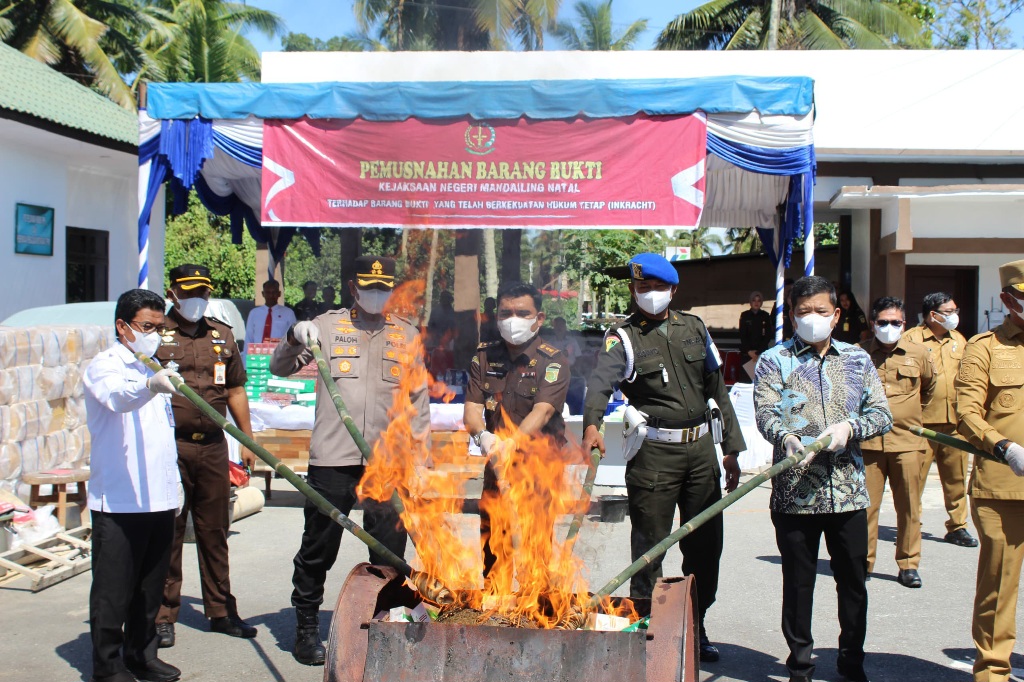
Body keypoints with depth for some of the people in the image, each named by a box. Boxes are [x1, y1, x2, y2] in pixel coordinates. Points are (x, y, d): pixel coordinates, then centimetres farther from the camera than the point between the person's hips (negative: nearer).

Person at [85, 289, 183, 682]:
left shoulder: (155, 369, 18)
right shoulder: (104, 366, -6)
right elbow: (117, 396, -30)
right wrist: (148, 386, -52)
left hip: (159, 498, 7)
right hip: (118, 501, -7)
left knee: (150, 588, 14)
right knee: (113, 588, -1)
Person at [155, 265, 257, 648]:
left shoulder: (222, 335, 14)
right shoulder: (155, 333, 1)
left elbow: (235, 390, 19)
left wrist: (248, 439, 17)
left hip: (213, 447, 4)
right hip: (170, 447, -4)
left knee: (215, 531, 10)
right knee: (167, 532, 0)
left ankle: (220, 610, 19)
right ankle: (163, 615, 10)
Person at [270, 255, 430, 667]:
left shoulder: (407, 336, 11)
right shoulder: (328, 326, 6)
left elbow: (419, 401, 13)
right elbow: (280, 368, 1)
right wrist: (295, 338, -19)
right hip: (332, 458, -1)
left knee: (389, 554, 6)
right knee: (318, 547, 6)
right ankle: (307, 625, 21)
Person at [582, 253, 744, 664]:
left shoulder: (693, 328, 11)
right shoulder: (623, 338, -3)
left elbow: (717, 390, 14)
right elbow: (601, 383, -23)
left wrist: (731, 449, 10)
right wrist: (592, 426, -43)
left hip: (701, 447, 5)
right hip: (655, 452, -4)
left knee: (705, 543, 11)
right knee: (649, 545, 1)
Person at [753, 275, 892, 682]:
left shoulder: (857, 360, 12)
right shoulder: (774, 360, 4)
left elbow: (881, 414, 6)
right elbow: (765, 413, -9)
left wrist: (850, 427, -14)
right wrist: (786, 438, -29)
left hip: (848, 491, 2)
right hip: (794, 492, -2)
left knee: (853, 580, 9)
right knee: (798, 582, 6)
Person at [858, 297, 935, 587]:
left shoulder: (918, 354, 5)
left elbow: (929, 387, 25)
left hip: (907, 441, 1)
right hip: (868, 441, -1)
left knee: (909, 506, 4)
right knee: (866, 504, 0)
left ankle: (908, 564, 14)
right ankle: (863, 561, 11)